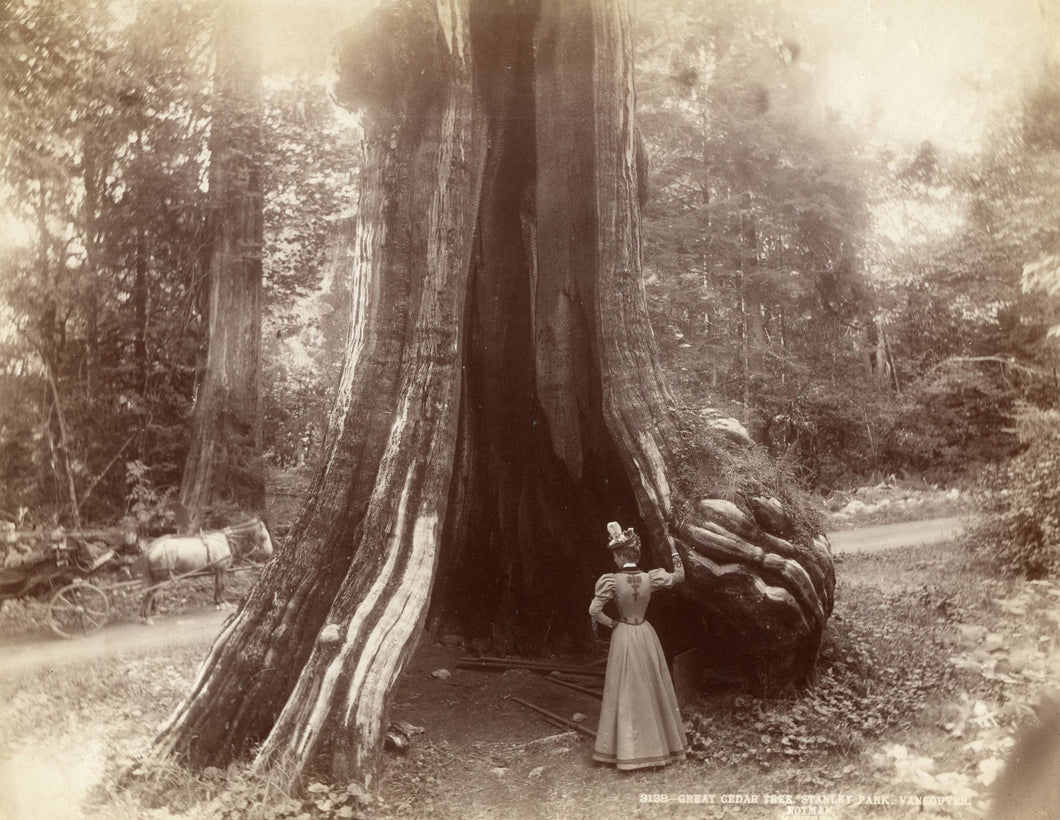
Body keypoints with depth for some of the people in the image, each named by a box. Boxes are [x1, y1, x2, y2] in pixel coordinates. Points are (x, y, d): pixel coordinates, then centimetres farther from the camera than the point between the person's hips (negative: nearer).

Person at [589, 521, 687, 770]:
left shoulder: (612, 581, -17)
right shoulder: (650, 578, -9)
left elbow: (594, 610, -20)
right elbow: (679, 576, 8)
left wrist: (611, 623, -3)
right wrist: (676, 554, 18)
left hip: (623, 636, -3)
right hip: (646, 635, 3)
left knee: (626, 692, 6)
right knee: (653, 689, 15)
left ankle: (628, 750, 12)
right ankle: (660, 743, 26)